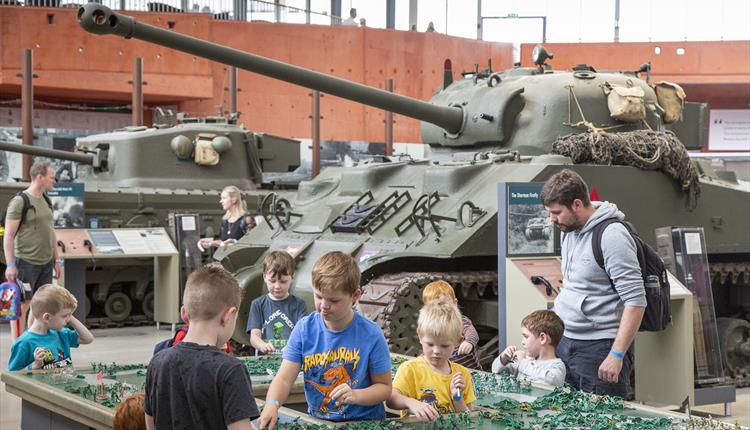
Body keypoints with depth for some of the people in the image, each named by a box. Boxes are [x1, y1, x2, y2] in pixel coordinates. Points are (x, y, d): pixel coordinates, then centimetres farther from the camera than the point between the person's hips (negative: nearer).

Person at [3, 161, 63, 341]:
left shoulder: (46, 201, 13)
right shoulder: (19, 201, -11)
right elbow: (9, 235, -12)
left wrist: (56, 260, 19)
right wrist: (10, 265, -16)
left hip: (46, 262, 7)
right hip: (26, 262, -7)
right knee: (22, 305, -2)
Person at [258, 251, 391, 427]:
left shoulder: (370, 335, -10)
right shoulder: (304, 329, -3)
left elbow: (384, 387, -1)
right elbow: (284, 378, -6)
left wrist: (356, 395, -19)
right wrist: (272, 404, -25)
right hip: (316, 420, 2)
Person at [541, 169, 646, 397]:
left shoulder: (611, 236, -16)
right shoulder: (568, 230, 11)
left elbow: (635, 301, -18)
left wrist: (616, 355, -21)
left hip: (599, 348, -8)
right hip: (565, 342, 8)